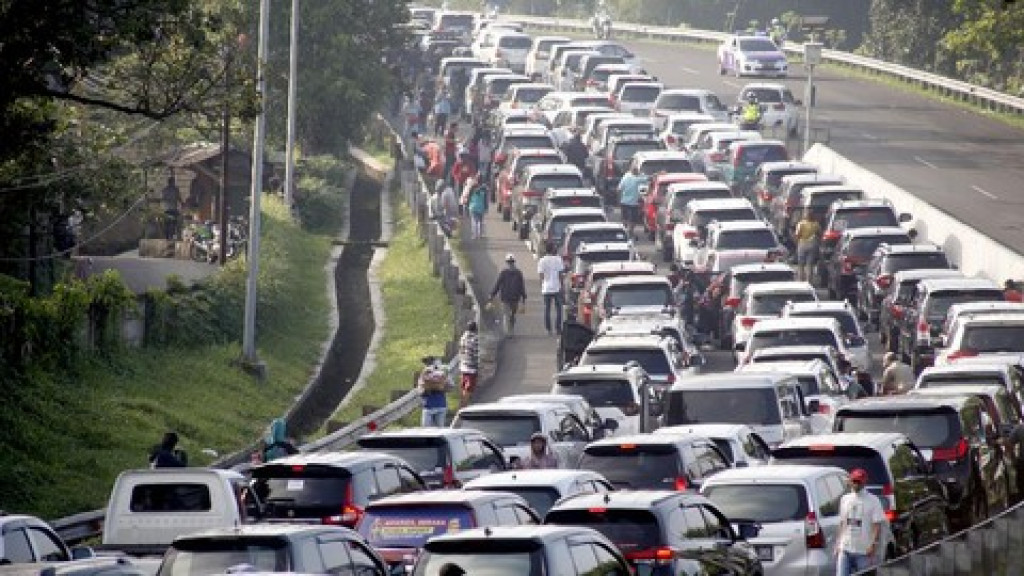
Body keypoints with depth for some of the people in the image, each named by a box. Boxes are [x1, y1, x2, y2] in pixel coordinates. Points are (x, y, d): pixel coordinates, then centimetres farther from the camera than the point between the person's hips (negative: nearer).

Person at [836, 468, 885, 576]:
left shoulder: (872, 500, -4)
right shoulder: (845, 499, 13)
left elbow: (877, 525, -8)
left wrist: (874, 545, -17)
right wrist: (838, 544, 13)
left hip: (864, 551, -5)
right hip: (845, 549, 5)